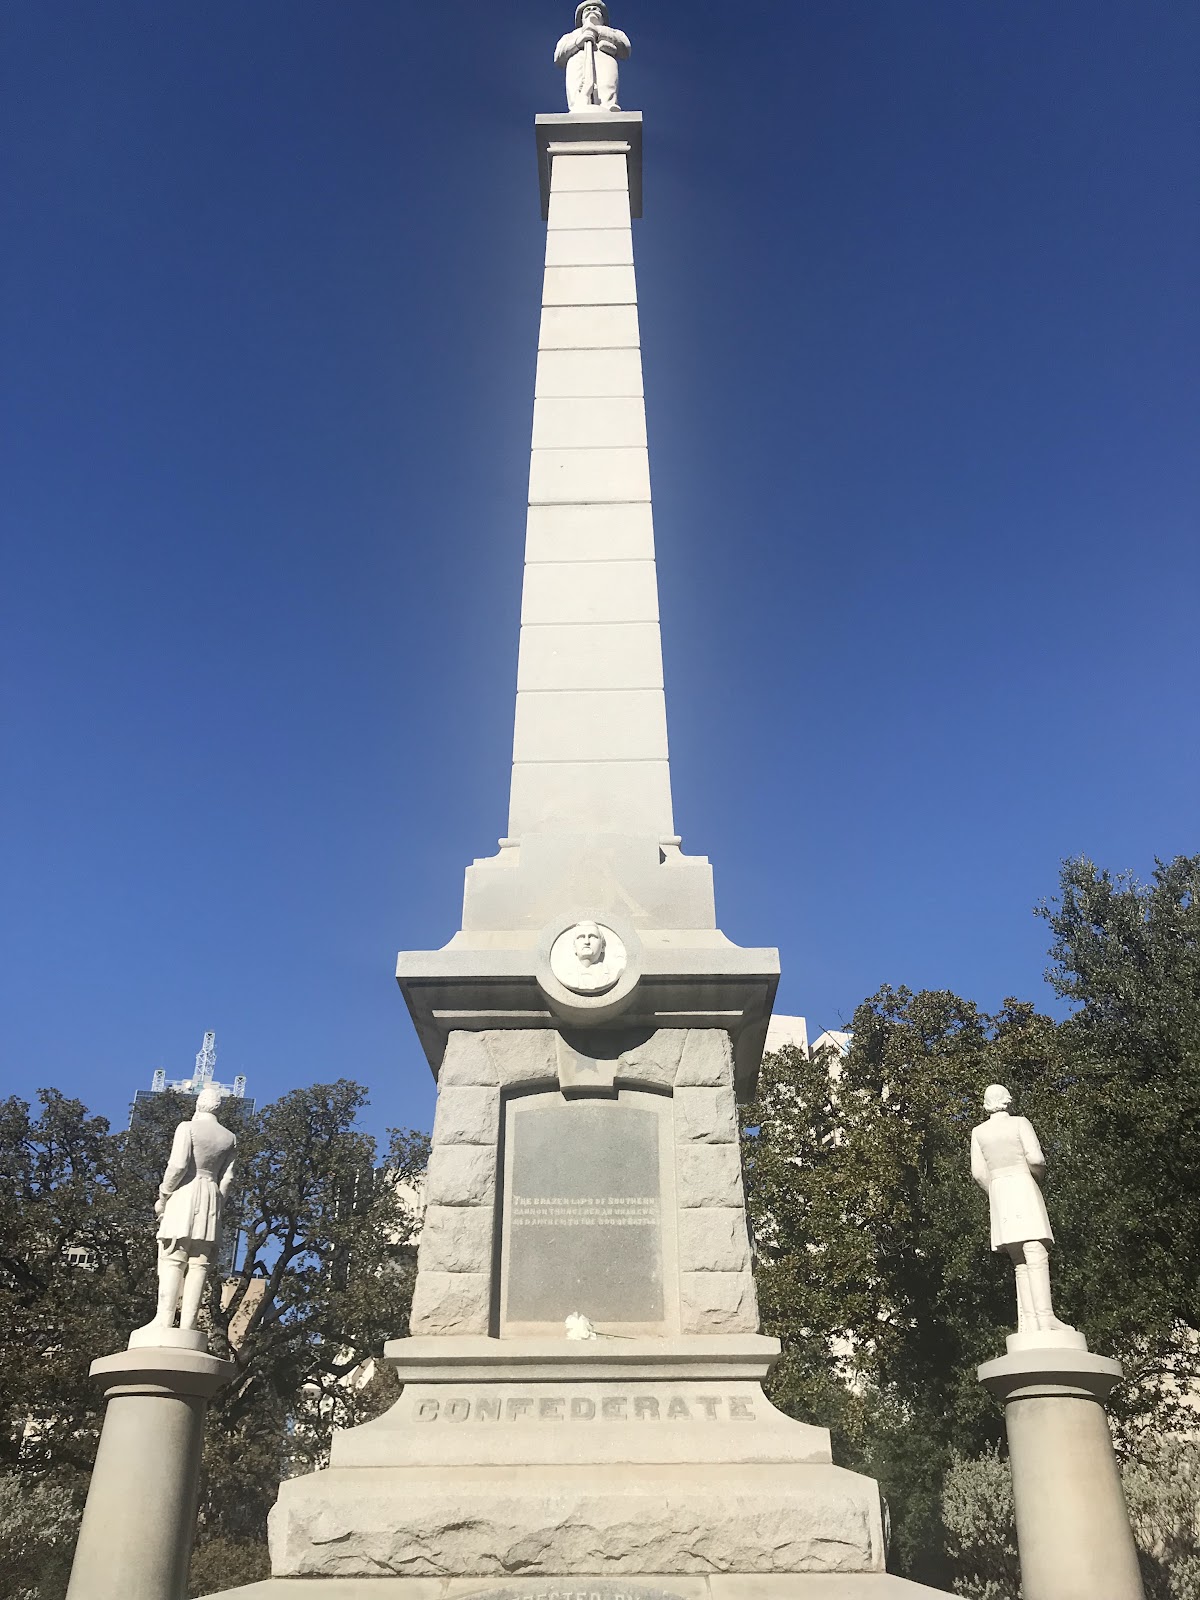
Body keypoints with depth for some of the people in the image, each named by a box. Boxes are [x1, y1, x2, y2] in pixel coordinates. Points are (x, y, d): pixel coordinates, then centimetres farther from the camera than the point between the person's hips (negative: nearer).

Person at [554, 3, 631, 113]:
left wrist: (599, 32, 9)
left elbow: (625, 49, 18)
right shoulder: (571, 36, 43)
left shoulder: (614, 32, 43)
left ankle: (608, 107, -61)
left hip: (605, 59, 0)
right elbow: (558, 58, 20)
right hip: (577, 60, 0)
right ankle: (580, 108, -60)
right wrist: (578, 41, 3)